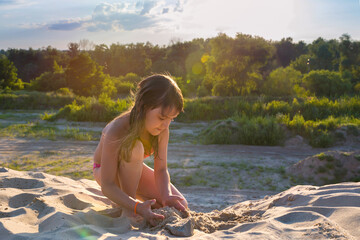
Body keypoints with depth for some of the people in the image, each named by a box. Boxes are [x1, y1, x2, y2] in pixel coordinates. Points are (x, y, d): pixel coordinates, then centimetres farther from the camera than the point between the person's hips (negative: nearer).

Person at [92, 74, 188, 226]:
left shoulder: (162, 130, -22)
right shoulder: (116, 131, -38)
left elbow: (161, 169, -15)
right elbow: (107, 186, -37)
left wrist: (166, 195, -35)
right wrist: (137, 207, -50)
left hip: (134, 170, 5)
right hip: (105, 171, -4)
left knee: (180, 205, -9)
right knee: (134, 147, -39)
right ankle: (128, 208, -21)